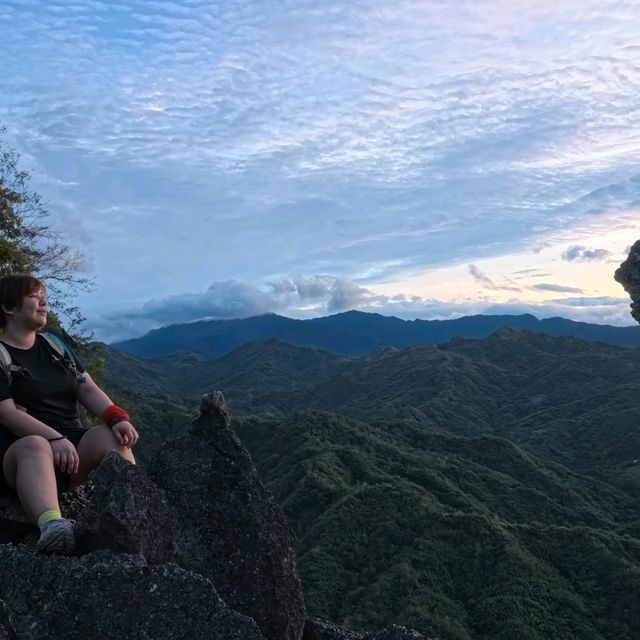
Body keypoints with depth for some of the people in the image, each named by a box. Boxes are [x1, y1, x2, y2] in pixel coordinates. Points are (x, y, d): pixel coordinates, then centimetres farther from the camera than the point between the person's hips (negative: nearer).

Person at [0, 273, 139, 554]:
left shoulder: (55, 347, 17)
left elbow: (88, 390, 8)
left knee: (111, 436, -27)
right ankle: (51, 527, -67)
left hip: (72, 442, 5)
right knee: (35, 446, -39)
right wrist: (55, 438, -28)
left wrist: (116, 417, -13)